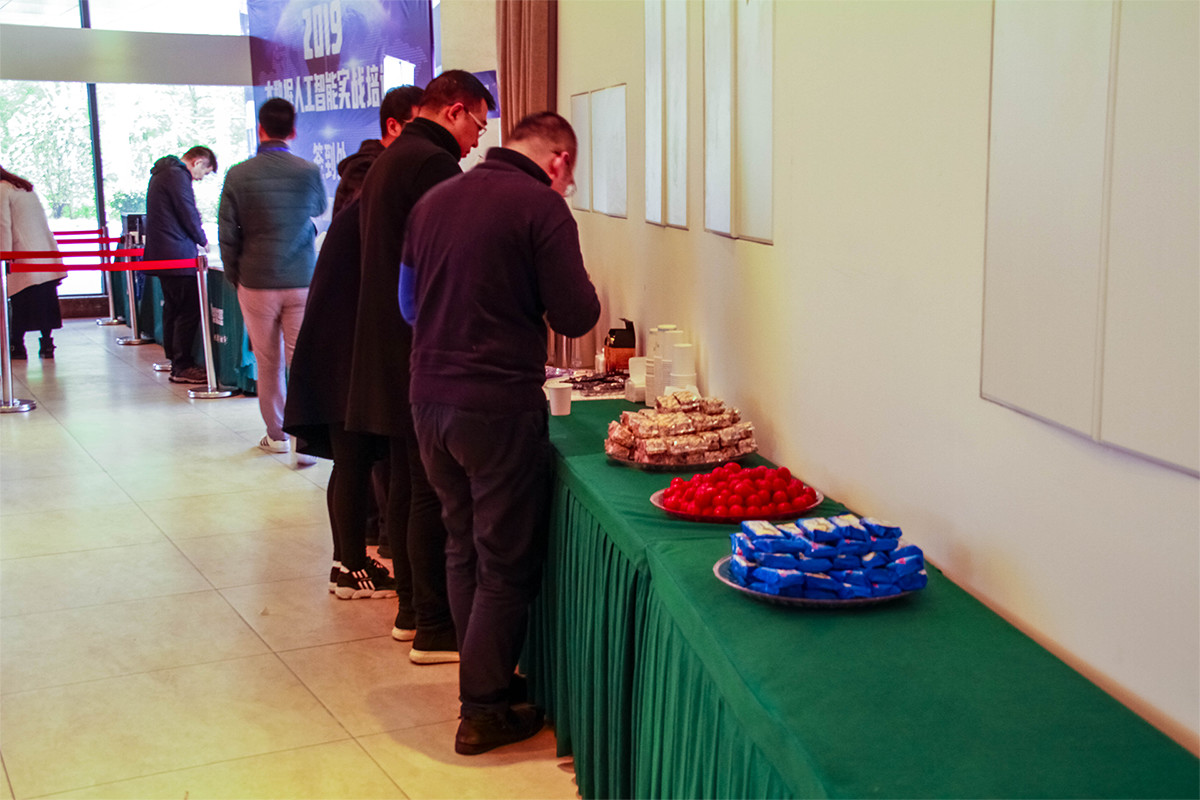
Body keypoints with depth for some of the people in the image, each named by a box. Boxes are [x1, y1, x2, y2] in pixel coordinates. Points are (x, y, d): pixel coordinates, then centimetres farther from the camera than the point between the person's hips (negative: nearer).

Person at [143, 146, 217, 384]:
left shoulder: (163, 173, 20)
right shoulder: (178, 175, -13)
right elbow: (188, 213, -15)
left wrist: (196, 239, 20)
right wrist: (202, 240, 1)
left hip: (161, 254, 11)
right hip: (177, 255, -11)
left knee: (173, 307, 16)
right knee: (188, 311, -8)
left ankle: (175, 360, 23)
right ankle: (182, 367, -6)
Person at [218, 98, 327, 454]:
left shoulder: (238, 175, -7)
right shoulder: (310, 172, -6)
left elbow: (227, 235, -4)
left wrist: (235, 278, 9)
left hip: (257, 283, 0)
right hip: (302, 281, 0)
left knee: (268, 363, 11)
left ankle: (276, 435, 21)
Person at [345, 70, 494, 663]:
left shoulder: (385, 164, 17)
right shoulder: (433, 165, -15)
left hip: (386, 352, 10)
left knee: (405, 483, 16)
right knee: (433, 492, -3)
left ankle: (411, 609, 26)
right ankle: (434, 626, 4)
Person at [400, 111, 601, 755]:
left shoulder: (433, 200, 9)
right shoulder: (541, 205, -12)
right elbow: (575, 317, -12)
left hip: (430, 398, 7)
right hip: (499, 406, -7)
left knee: (462, 548, 20)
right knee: (506, 563, 5)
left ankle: (485, 674, 31)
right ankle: (484, 712, 13)